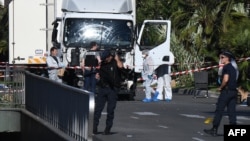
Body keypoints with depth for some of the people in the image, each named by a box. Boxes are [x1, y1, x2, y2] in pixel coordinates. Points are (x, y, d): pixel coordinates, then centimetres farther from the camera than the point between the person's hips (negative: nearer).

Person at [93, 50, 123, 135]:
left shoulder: (115, 62, -3)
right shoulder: (103, 63, 10)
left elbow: (120, 66, -27)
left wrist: (117, 59, -12)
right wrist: (97, 74, 5)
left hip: (112, 89, -4)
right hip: (102, 88, 4)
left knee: (110, 110, 2)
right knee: (98, 108, 0)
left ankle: (108, 129, 9)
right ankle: (94, 127, 4)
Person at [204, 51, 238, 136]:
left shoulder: (226, 67, -11)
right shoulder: (234, 67, 16)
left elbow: (225, 79, -21)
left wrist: (220, 87, -7)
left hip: (226, 91, -8)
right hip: (234, 91, 8)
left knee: (219, 110, -3)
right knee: (232, 111, 6)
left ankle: (214, 130, -1)